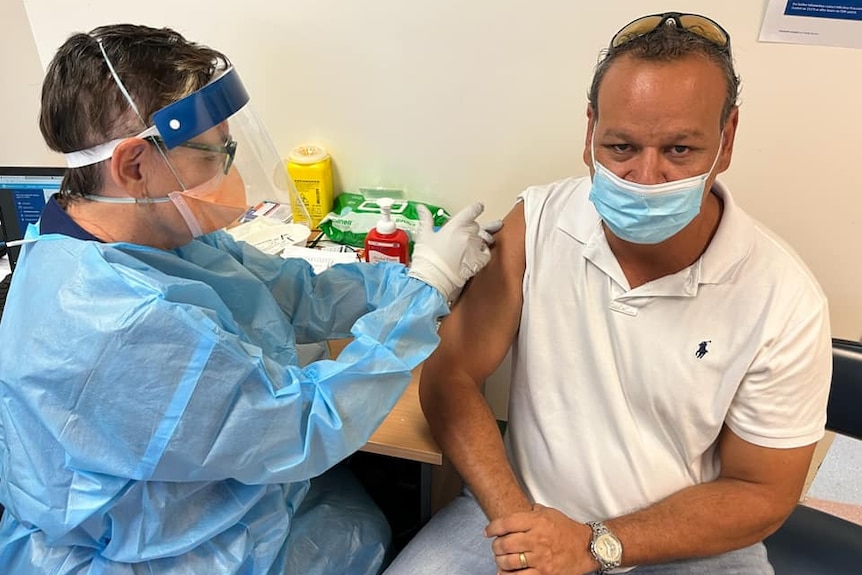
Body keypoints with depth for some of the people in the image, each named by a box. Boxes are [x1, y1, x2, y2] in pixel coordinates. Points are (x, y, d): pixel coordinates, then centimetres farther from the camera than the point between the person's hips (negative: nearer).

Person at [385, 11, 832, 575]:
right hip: (526, 508, 0)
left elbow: (761, 493, -5)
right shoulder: (536, 223, -12)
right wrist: (513, 517, -18)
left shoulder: (785, 301, -15)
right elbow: (450, 376, -8)